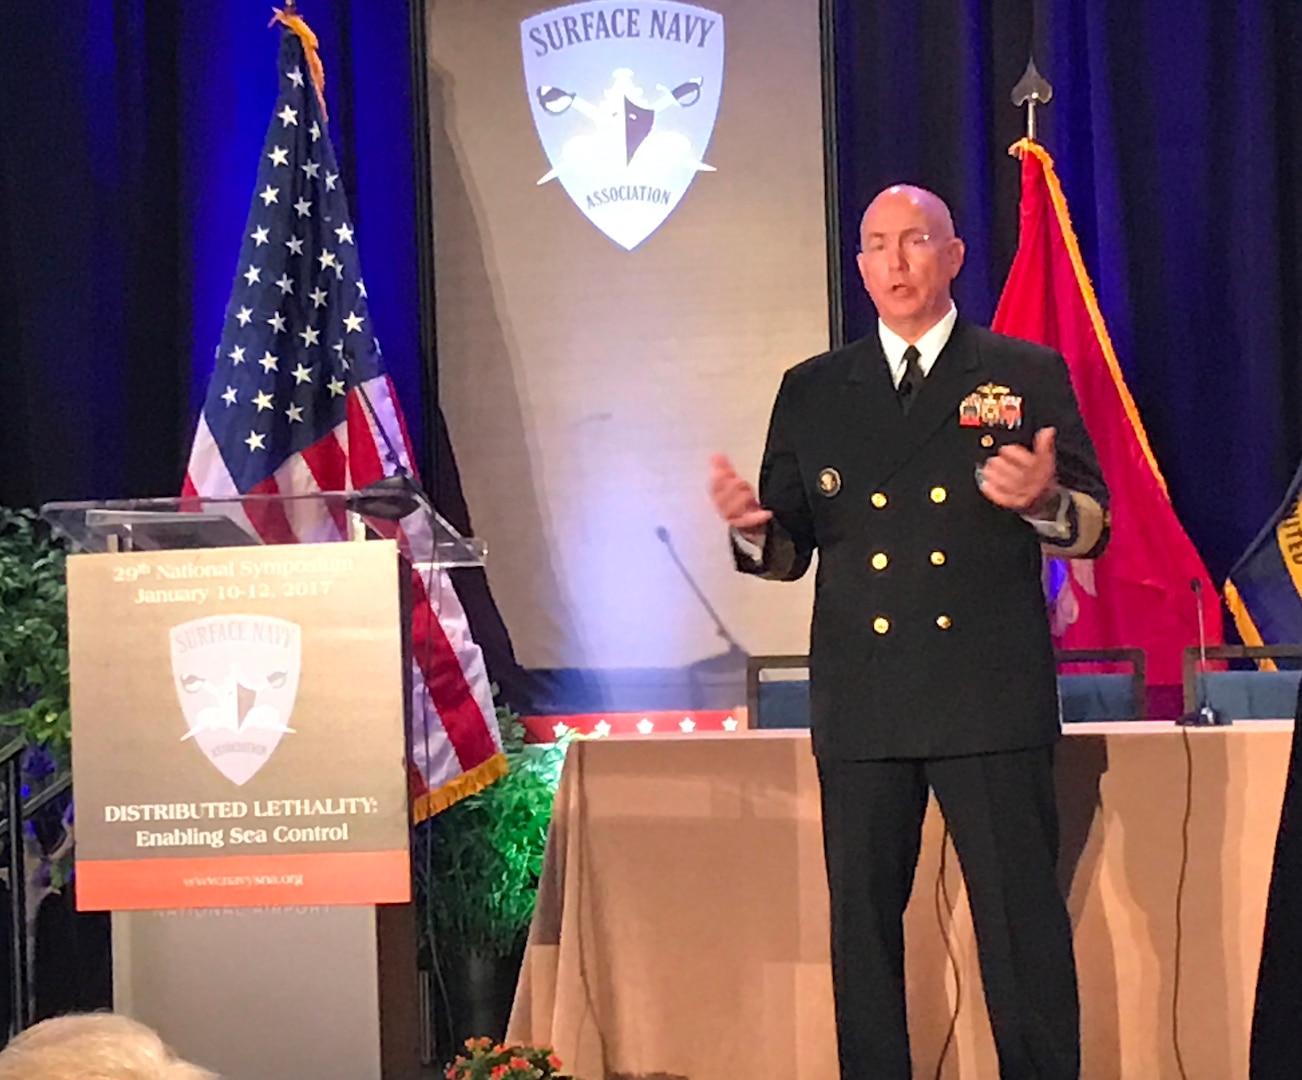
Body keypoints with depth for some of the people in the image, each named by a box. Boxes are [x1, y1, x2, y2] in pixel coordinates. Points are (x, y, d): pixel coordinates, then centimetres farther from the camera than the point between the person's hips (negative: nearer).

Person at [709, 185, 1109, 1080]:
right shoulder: (812, 392, 14)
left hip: (992, 698, -2)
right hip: (862, 703, 3)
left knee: (1023, 923, -1)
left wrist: (1045, 502, -19)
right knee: (862, 925, 7)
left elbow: (1092, 529, 3)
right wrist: (751, 528, -11)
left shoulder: (1028, 374, 7)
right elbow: (790, 550, 12)